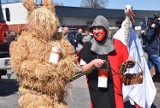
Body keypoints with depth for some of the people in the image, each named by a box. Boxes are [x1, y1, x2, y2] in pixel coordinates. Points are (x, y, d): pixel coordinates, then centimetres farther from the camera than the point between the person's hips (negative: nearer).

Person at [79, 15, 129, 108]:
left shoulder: (117, 45, 0)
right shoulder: (88, 47, -1)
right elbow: (84, 70, -2)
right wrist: (93, 63, -20)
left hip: (113, 88, 1)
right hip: (96, 90, 0)